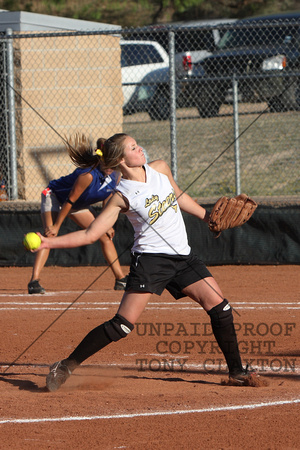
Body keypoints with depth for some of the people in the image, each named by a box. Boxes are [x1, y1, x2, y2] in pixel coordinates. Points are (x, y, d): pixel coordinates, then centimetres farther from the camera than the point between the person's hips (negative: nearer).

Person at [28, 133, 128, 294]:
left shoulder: (115, 175, -15)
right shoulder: (89, 175, -37)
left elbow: (107, 199, 3)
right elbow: (69, 201, -30)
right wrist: (56, 226, -25)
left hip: (79, 204, 8)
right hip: (54, 196, -8)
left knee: (105, 236, 8)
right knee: (50, 237, -27)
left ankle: (121, 279, 20)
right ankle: (34, 281, -34)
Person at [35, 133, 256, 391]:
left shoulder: (160, 169, 5)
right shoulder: (122, 197, -10)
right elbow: (90, 234, -10)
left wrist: (207, 216, 26)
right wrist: (48, 242, -21)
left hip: (182, 256, 6)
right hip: (149, 259, -6)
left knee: (220, 307, -1)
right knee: (123, 325, -13)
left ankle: (236, 371, 11)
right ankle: (67, 366, -4)